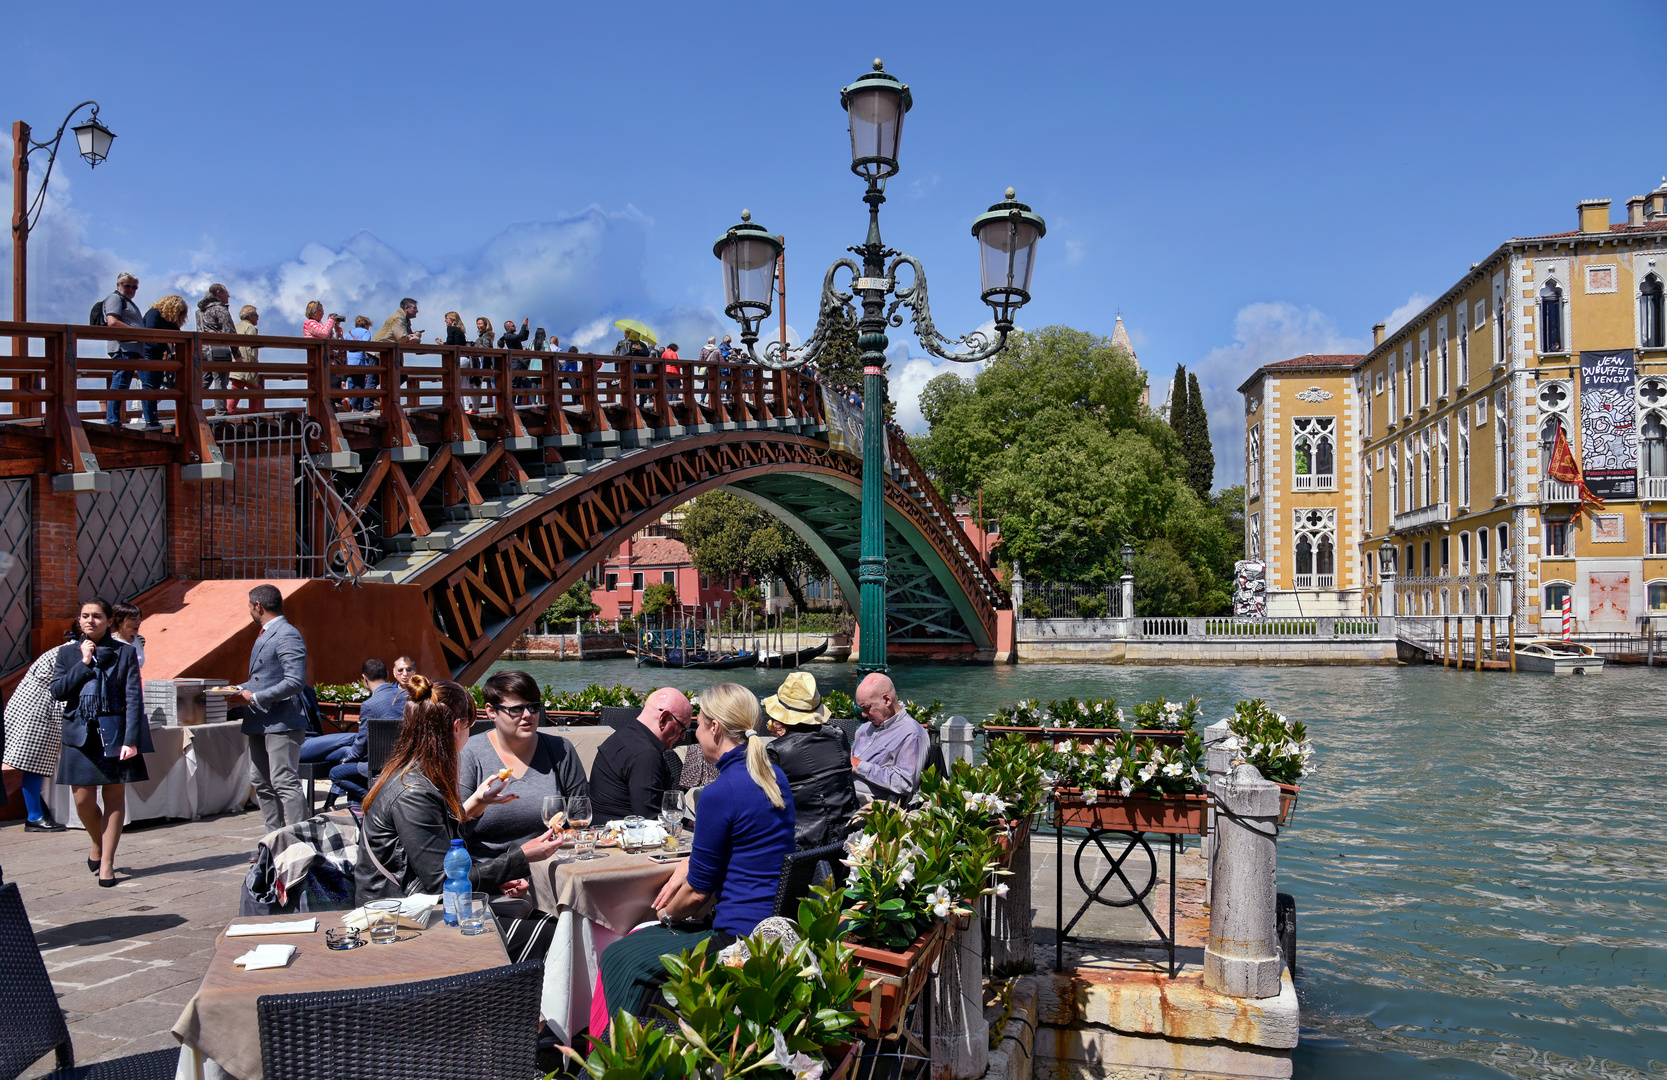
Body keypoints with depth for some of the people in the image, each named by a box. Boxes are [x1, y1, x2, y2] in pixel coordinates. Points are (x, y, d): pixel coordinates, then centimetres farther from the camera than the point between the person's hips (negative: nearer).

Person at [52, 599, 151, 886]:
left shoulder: (124, 652, 0)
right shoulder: (67, 653, 8)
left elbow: (134, 698, -4)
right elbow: (57, 691, -2)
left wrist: (131, 739, -12)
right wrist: (84, 663, -10)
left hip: (116, 734, -2)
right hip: (81, 735, 2)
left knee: (114, 797, 2)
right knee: (83, 800, 2)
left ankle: (106, 862, 10)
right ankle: (98, 844, 31)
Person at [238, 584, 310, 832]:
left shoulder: (287, 635, -14)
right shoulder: (264, 635, 18)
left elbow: (295, 682, -23)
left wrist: (255, 698, -18)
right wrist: (242, 689, 11)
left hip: (282, 722, -11)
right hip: (260, 723, 11)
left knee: (285, 783, -12)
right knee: (262, 785, 12)